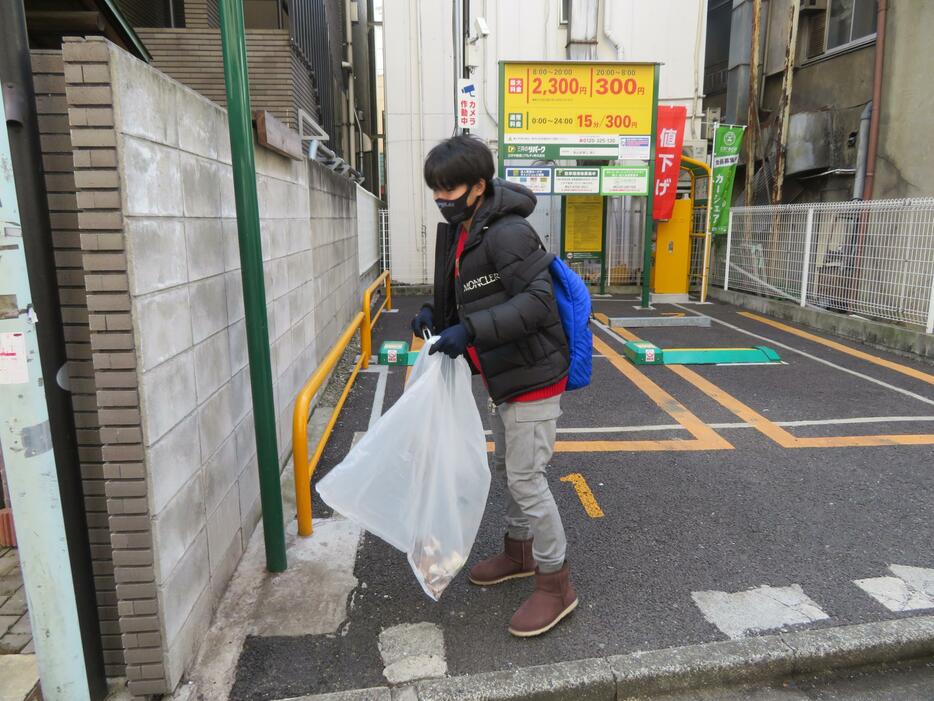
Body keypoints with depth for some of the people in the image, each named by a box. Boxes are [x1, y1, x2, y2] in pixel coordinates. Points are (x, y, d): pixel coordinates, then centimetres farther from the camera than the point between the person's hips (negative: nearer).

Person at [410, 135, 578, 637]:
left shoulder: (507, 233, -22)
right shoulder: (460, 233, 7)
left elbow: (537, 300, -28)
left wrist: (470, 332, -32)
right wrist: (435, 314, -4)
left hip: (533, 376, -10)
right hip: (506, 376, 10)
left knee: (525, 478, -3)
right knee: (506, 468, 21)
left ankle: (556, 585, 15)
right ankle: (519, 552, 42)